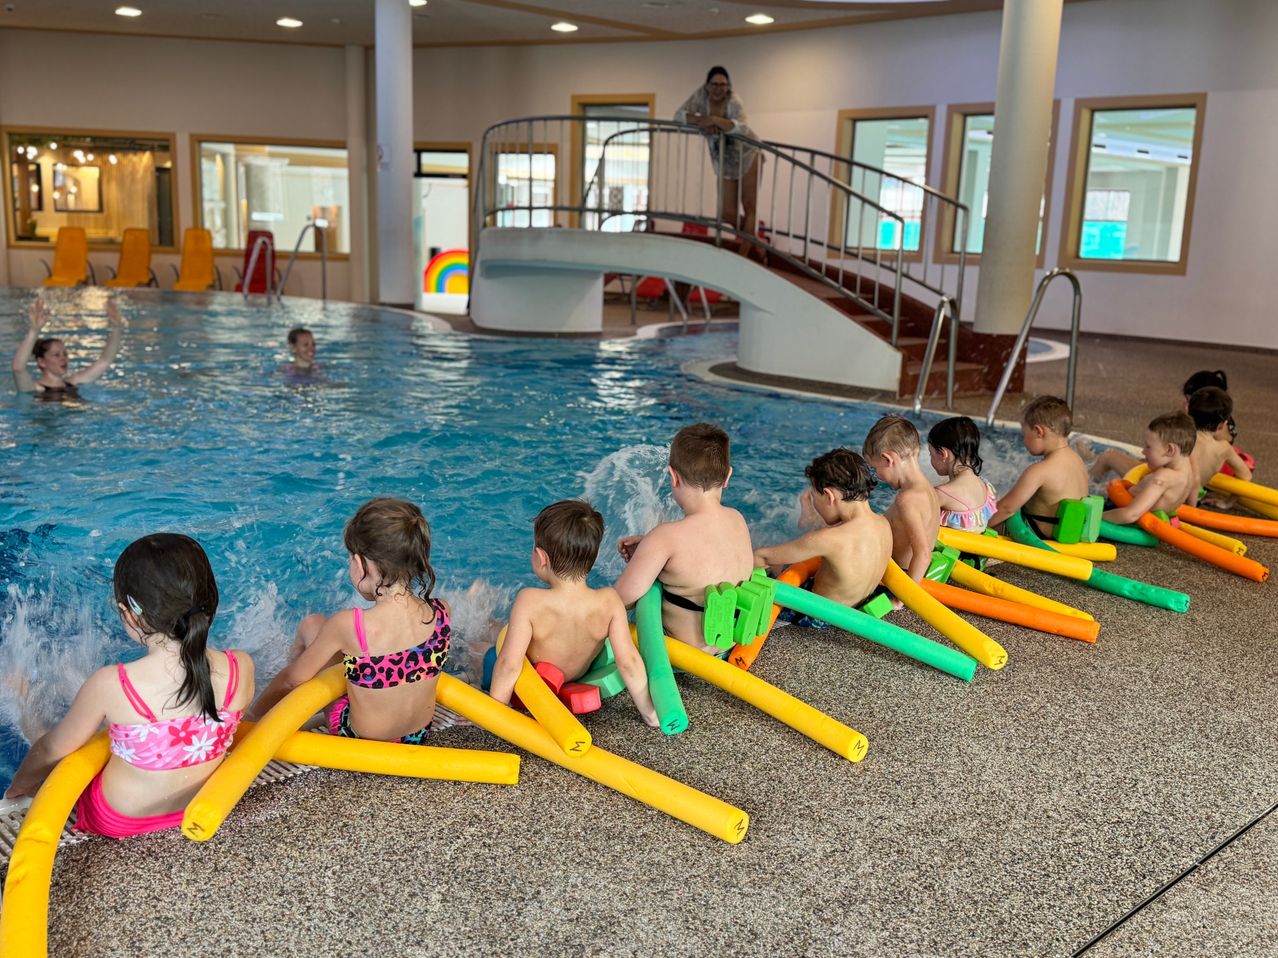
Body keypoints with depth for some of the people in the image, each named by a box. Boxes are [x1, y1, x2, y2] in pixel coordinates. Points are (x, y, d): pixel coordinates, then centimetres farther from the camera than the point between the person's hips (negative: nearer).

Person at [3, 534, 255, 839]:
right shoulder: (241, 669, -22)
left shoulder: (110, 685, -29)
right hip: (203, 810, 3)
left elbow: (50, 752, -10)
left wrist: (18, 786, 11)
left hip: (118, 822, -3)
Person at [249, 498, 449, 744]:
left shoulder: (348, 625, -28)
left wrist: (252, 715, 6)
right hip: (420, 737, 5)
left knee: (311, 625, 12)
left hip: (361, 742, -4)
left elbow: (292, 679, -12)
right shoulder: (442, 613, -16)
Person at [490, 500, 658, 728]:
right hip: (576, 684, 4)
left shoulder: (529, 602, -35)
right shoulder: (609, 602, -26)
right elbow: (628, 662, -26)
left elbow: (509, 664, -34)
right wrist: (650, 713, -16)